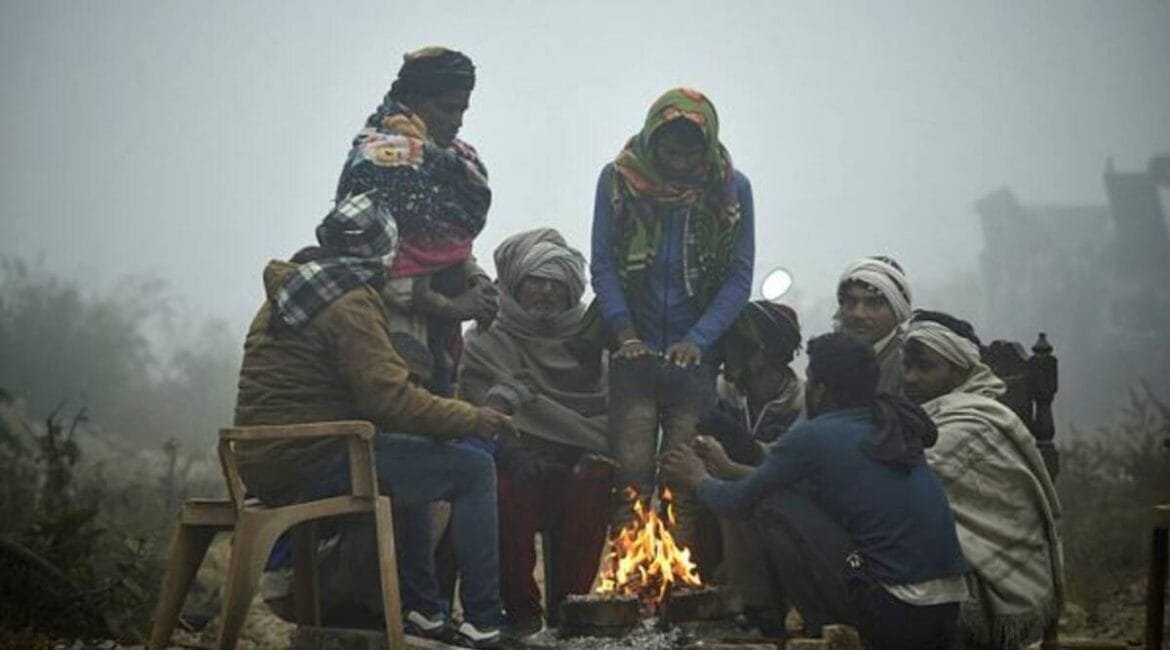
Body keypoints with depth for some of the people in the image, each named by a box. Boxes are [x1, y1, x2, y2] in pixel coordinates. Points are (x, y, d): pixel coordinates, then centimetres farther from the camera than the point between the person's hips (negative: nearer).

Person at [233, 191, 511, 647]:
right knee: (474, 470, -5)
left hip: (265, 464, 10)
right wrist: (472, 418, -7)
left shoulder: (285, 295, 16)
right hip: (313, 466, -10)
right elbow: (392, 399, -19)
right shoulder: (351, 303, -13)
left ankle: (424, 610, 31)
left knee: (410, 459, 31)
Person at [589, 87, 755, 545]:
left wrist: (698, 339, -13)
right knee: (631, 472, -7)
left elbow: (739, 277, -1)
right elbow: (602, 264, 0)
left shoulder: (732, 189, -1)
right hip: (635, 350, 0)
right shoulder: (618, 180, -2)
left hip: (696, 354, 0)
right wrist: (625, 334, -13)